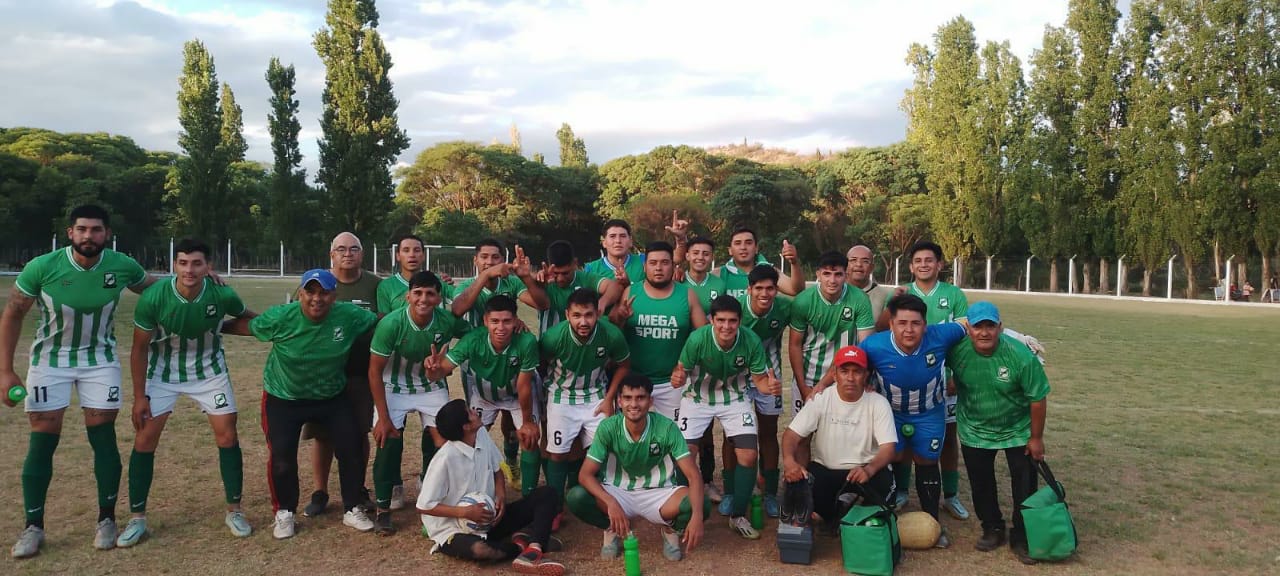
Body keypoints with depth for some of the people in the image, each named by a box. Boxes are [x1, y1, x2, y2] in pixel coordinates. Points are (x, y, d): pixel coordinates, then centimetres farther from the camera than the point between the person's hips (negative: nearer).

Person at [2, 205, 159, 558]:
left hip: (100, 359, 1)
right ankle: (33, 527, 12)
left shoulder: (122, 266, -15)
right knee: (42, 441, -1)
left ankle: (107, 520, 13)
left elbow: (152, 287, 7)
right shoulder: (42, 267, -20)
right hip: (50, 359, -1)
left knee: (103, 437, 0)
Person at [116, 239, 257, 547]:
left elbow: (247, 318, 1)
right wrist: (139, 396, -11)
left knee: (227, 435, -3)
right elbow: (140, 348, -12)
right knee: (145, 439, -4)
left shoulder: (222, 295, -24)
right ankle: (137, 518, 11)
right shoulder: (153, 297, -25)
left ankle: (234, 511, 11)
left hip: (209, 371, 1)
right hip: (162, 372, 0)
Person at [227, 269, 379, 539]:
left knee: (351, 448, 0)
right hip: (283, 398, -1)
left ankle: (353, 509, 20)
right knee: (282, 457, -7)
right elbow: (246, 325, -7)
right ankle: (284, 513, 19)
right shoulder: (281, 317, -23)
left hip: (332, 397, 2)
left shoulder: (350, 316, -21)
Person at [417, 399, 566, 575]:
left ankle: (530, 554, -29)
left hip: (489, 518, 7)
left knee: (547, 495, -6)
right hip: (456, 530, -7)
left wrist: (501, 496, -6)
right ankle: (523, 542, -11)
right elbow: (424, 506, -17)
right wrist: (465, 512, -23)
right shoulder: (445, 460, -23)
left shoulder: (482, 434, -2)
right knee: (480, 551, -43)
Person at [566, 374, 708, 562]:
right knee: (576, 498, -30)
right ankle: (612, 529, 2)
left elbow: (693, 475, -21)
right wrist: (611, 502, -37)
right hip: (617, 493, 1)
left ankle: (671, 530, 4)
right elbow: (585, 474, -18)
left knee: (702, 505, -31)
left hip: (657, 495, -1)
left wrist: (697, 517, -39)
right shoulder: (608, 428, -17)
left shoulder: (667, 428, -19)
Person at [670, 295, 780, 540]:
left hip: (735, 399, 1)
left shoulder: (751, 341, -23)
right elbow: (682, 369, -17)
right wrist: (677, 377, -41)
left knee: (748, 455, -7)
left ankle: (738, 516, 14)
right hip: (697, 398, -1)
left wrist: (770, 386, -34)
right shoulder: (697, 339, -27)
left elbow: (759, 378, -11)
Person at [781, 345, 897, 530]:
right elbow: (792, 434, -12)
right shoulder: (820, 399, -8)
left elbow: (888, 447, -16)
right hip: (824, 469, 1)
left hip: (865, 469, 0)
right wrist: (789, 460, -35)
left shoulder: (878, 403, -8)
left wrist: (869, 469, -38)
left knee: (885, 483, -33)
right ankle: (832, 517, 5)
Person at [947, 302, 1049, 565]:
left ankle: (1022, 538, 21)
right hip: (974, 431, 2)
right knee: (980, 483, 12)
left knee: (1024, 486, 5)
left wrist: (1036, 438, -10)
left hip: (1018, 431, -2)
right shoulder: (956, 350, -23)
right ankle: (992, 529, 33)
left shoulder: (1021, 355, -28)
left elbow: (1038, 399, -17)